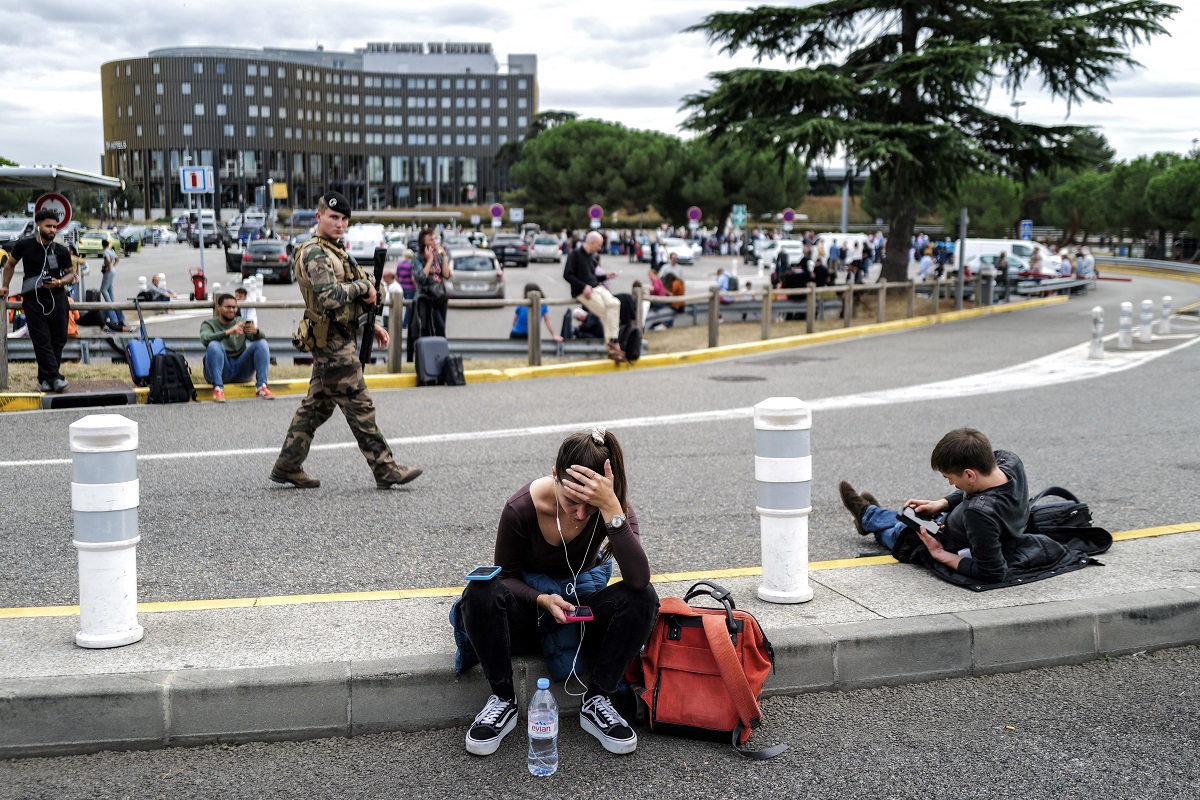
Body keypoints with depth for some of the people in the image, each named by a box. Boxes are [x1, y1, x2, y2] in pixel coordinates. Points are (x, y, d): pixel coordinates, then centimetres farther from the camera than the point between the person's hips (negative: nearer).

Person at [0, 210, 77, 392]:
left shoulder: (61, 251, 4)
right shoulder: (24, 245, 1)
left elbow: (71, 273, 11)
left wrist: (60, 282, -9)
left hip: (57, 297, 2)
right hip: (33, 299, -2)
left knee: (58, 339, 1)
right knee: (42, 341, -8)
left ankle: (45, 379, 12)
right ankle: (54, 378, -10)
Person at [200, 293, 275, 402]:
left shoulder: (242, 322, 12)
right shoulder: (209, 323, 3)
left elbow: (262, 337, -3)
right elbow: (205, 339, -21)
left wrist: (256, 332, -28)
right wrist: (228, 332, -37)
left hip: (240, 369, 3)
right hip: (221, 369, -3)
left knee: (262, 343, -15)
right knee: (214, 345, -30)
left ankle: (261, 386, -24)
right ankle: (218, 388, -34)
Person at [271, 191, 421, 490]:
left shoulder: (334, 252, 19)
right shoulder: (314, 254, -14)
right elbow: (329, 298, -27)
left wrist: (371, 325, 16)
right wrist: (363, 285, -15)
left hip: (334, 343, 10)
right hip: (334, 344, -10)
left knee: (316, 406, 13)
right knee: (359, 407, -6)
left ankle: (287, 466, 19)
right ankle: (386, 471, -1)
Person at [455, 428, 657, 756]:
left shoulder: (613, 505, -21)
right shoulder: (522, 508, -24)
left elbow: (639, 579, -35)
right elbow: (506, 575, -8)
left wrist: (611, 508, -44)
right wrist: (543, 600, -29)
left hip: (582, 600, 1)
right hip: (530, 603, -1)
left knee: (643, 598, -29)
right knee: (481, 591, -34)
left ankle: (595, 702, -17)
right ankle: (503, 700, -17)